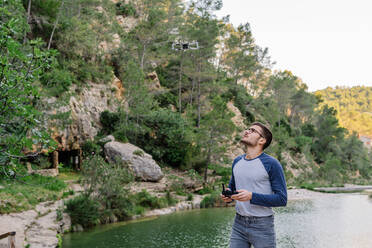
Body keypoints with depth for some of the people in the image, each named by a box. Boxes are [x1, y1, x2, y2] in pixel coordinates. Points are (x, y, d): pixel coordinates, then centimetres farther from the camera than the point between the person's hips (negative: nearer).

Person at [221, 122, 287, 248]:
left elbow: (282, 199, -12)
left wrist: (252, 196, -22)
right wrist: (228, 195, 0)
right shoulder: (237, 161, 9)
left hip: (262, 225, -5)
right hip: (239, 224, 5)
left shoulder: (271, 164, -10)